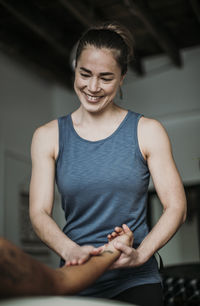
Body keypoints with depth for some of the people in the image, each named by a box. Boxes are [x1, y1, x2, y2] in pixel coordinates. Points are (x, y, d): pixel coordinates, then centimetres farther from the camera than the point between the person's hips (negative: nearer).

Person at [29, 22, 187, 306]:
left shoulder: (148, 131, -1)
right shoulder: (48, 136, 3)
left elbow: (176, 207, -3)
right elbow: (39, 212, -3)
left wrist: (141, 253, -19)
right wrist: (70, 250, -22)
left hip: (136, 282, -1)